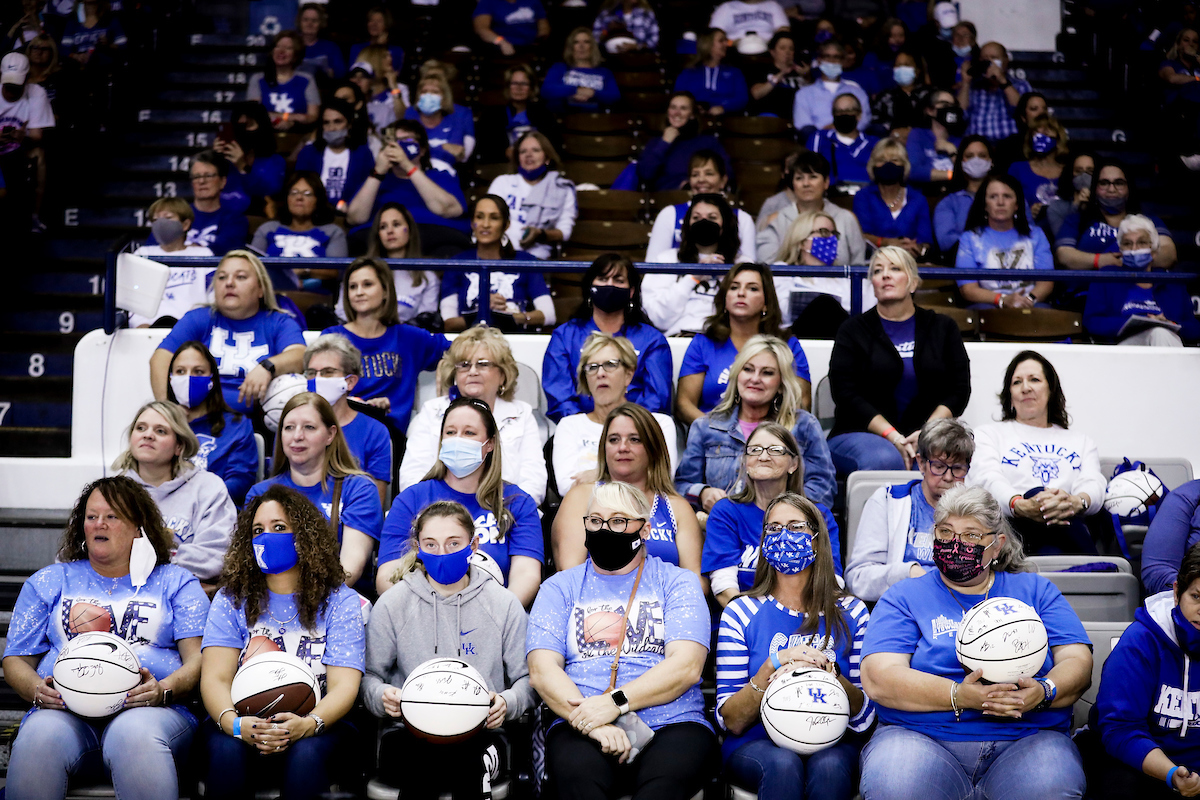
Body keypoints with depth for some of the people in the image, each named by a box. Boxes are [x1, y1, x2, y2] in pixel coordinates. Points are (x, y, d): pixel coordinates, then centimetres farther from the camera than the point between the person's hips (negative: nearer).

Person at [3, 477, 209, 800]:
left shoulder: (175, 582, 20)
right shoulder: (50, 581, 27)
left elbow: (198, 658, 8)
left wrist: (163, 690, -15)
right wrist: (37, 690, -3)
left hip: (146, 710, -1)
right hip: (64, 711, 2)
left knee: (134, 735, -39)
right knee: (38, 737, -36)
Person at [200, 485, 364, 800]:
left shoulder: (340, 601, 4)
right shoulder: (232, 599, 9)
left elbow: (344, 685, -6)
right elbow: (215, 678, -2)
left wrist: (308, 724, -28)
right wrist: (235, 723, -25)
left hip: (318, 724, -1)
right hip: (246, 724, 1)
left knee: (306, 754, -34)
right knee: (227, 750, -32)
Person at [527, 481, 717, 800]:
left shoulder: (677, 582, 14)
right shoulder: (560, 588, 17)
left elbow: (686, 666, -1)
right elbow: (541, 670, 3)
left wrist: (617, 702, -15)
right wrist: (590, 722, -15)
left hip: (671, 725, -1)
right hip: (581, 726, 1)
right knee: (578, 774, -34)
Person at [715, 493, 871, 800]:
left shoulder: (850, 613, 7)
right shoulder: (740, 613, 5)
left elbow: (864, 718, 3)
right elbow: (731, 721, -1)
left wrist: (829, 671, -16)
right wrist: (772, 668, -17)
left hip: (832, 743, 0)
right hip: (755, 746, 0)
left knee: (829, 765, -35)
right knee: (783, 763, -35)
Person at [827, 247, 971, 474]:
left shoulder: (943, 327, 16)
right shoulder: (854, 330, 9)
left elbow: (959, 389, 7)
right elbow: (847, 394, -2)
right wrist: (893, 437, -16)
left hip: (926, 436, 1)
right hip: (861, 433, -1)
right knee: (885, 460, -37)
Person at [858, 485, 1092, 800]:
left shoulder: (1035, 590, 18)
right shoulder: (903, 597, 11)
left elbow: (1079, 662, 8)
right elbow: (879, 680, -4)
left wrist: (1044, 692, -16)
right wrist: (959, 696, -20)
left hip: (1026, 736, 1)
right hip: (922, 737, -1)